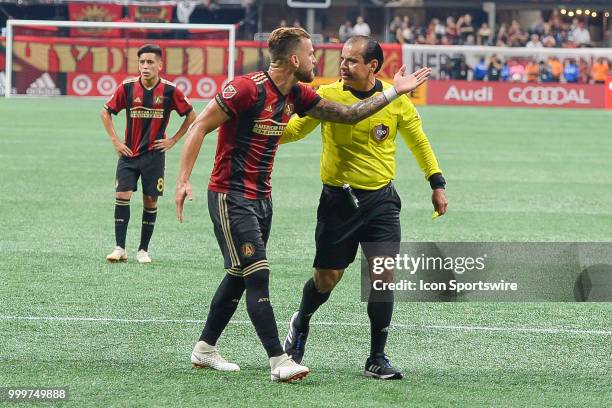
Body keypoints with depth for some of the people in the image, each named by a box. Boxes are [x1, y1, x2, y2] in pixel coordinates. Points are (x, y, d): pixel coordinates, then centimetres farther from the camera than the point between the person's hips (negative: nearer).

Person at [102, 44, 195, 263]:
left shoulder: (169, 90, -6)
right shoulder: (127, 87, -4)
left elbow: (191, 116, 7)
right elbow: (106, 112, 9)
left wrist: (173, 140, 3)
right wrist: (115, 141, 3)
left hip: (154, 154, 0)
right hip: (129, 153, 1)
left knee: (150, 201, 3)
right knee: (122, 196, -10)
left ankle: (143, 250, 14)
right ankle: (120, 248, -5)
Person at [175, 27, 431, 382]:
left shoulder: (296, 95, 6)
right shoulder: (247, 88, -18)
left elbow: (346, 114, 13)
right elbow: (199, 127, -15)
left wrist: (394, 92, 8)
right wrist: (183, 180, -21)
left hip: (261, 196, 9)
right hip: (231, 196, -9)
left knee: (239, 275, 13)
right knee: (258, 274, -13)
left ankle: (205, 349, 26)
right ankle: (279, 361, -14)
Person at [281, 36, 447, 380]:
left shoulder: (396, 100, -5)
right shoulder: (327, 96, -8)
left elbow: (418, 140, 10)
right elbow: (294, 130, 1)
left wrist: (437, 184, 8)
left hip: (381, 199, 0)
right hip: (338, 199, 0)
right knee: (327, 279, 7)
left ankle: (377, 359, -2)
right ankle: (301, 323, 40)